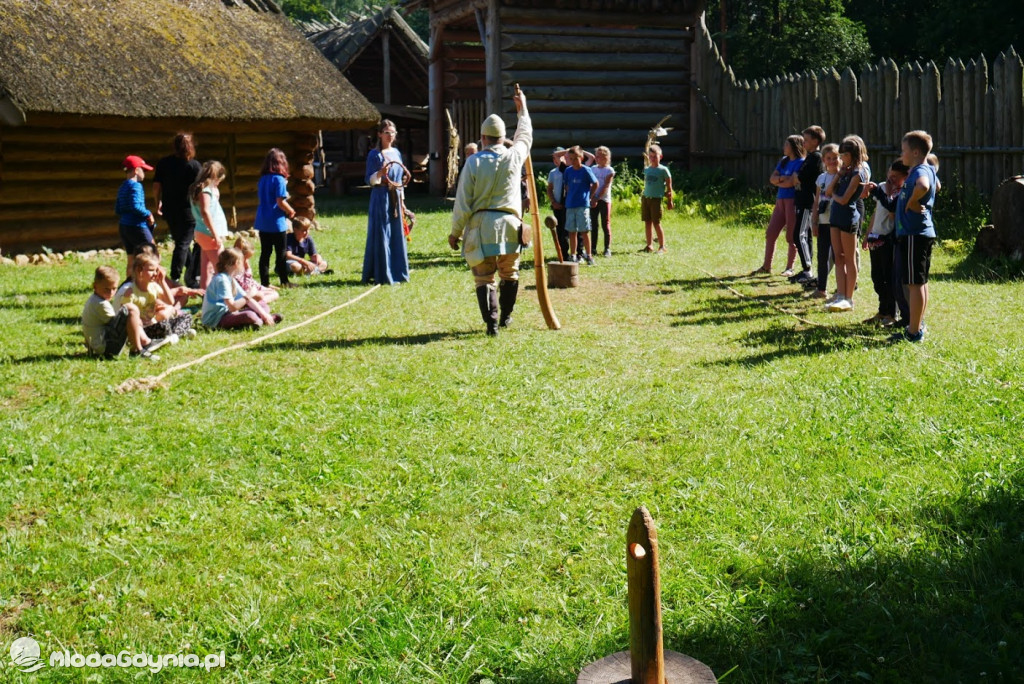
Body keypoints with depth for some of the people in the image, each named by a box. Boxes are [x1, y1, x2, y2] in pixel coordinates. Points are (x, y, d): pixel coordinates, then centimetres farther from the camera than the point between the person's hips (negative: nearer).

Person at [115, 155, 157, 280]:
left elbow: (118, 209, 15)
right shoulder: (135, 185, -13)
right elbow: (135, 206, -24)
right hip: (137, 227, -9)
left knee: (131, 260, 13)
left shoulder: (122, 187, 14)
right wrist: (148, 214, -12)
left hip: (123, 227, 9)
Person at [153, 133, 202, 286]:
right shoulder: (194, 166, -11)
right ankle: (175, 278, -2)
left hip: (169, 210, 5)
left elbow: (156, 186, 4)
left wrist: (158, 203, 18)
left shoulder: (163, 163, 2)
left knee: (181, 241, 19)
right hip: (187, 210, -5)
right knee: (183, 244, 1)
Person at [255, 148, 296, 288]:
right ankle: (284, 282, 12)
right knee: (281, 253, 5)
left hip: (262, 222, 6)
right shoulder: (279, 179, -13)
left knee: (265, 253, 8)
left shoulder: (263, 179, 8)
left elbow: (263, 200, 12)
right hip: (276, 222, -6)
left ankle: (264, 282, 10)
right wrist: (291, 212, -1)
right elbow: (280, 202, -17)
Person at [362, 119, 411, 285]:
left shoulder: (396, 152, 13)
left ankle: (396, 272, 17)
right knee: (381, 236, -5)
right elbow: (369, 180, -10)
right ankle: (381, 275, -1)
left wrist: (402, 199, 16)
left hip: (395, 198, 6)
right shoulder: (374, 154, -6)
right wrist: (380, 173, -28)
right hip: (381, 198, -6)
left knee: (396, 236, 9)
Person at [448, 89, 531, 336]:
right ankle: (505, 317, 31)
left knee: (484, 278, 4)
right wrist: (522, 108, 42)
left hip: (480, 224, -2)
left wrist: (455, 231, 4)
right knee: (509, 274, 20)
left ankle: (491, 322, -6)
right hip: (509, 223, 2)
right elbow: (525, 136, 27)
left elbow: (463, 201, -4)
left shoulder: (474, 161, -3)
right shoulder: (514, 156, 3)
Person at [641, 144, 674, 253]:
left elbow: (669, 187, -1)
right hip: (645, 198, 5)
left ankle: (662, 246, 2)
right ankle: (649, 246, 14)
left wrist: (670, 201, 0)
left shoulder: (663, 170, -4)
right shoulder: (646, 169, 10)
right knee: (647, 222, 7)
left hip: (656, 199, -5)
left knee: (656, 223, -5)